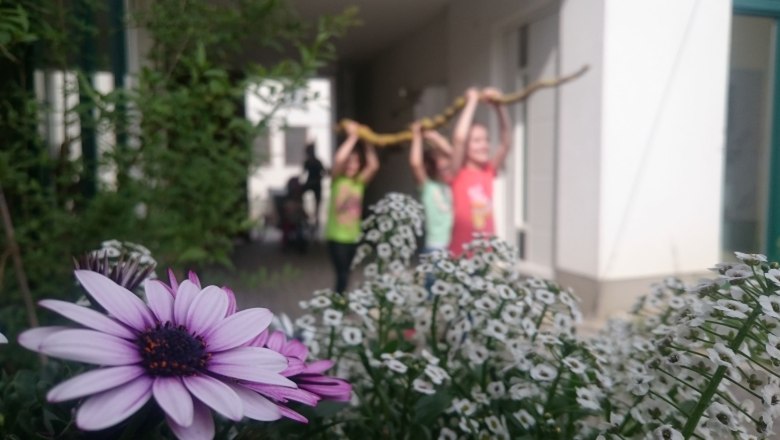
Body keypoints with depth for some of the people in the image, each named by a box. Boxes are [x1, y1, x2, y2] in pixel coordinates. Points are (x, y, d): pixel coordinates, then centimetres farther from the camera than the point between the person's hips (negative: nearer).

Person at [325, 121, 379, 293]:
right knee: (342, 275, -9)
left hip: (353, 237, 5)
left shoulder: (359, 182, 6)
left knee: (345, 275, 15)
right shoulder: (337, 180, -5)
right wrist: (352, 137, -18)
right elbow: (338, 159, -23)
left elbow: (374, 166, -7)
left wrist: (367, 142, -9)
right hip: (337, 237, -5)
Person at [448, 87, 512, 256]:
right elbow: (459, 137, -24)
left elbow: (506, 142, -3)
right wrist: (472, 102, -15)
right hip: (461, 255, -5)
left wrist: (498, 106, -12)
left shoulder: (489, 172, 4)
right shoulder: (458, 174, -9)